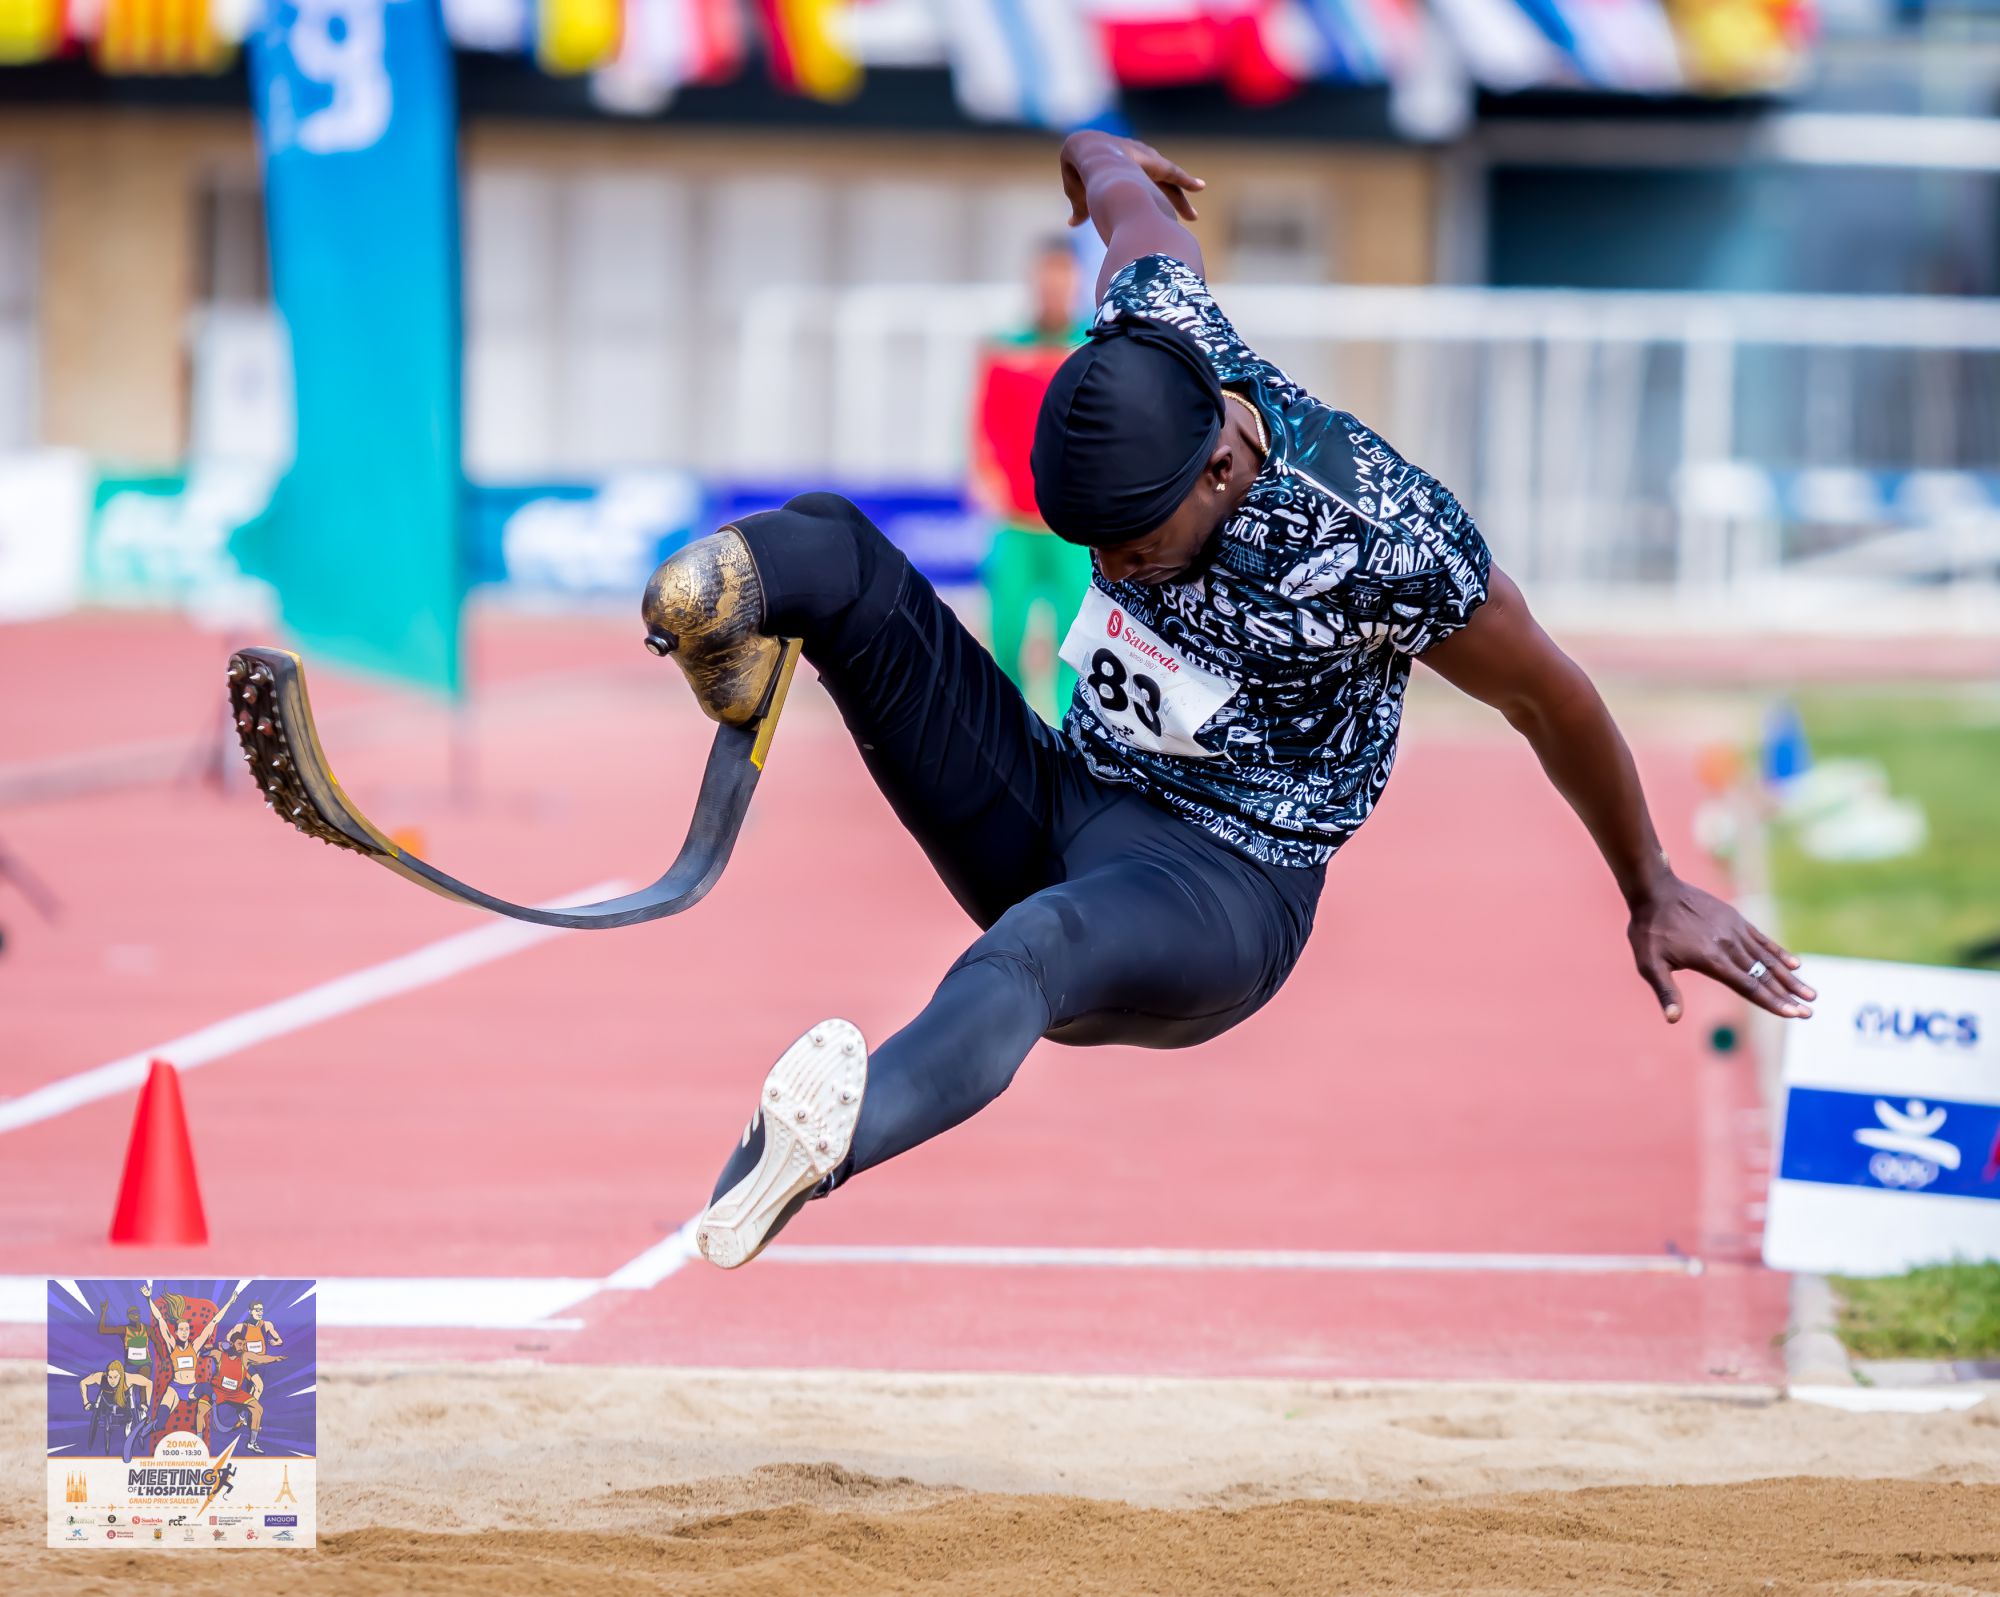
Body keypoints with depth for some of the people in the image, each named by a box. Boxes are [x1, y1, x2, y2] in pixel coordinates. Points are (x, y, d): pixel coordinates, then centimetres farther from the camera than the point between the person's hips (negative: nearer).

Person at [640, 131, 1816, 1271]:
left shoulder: (1384, 541, -27)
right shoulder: (1152, 340, -11)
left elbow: (1546, 697, -10)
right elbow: (1133, 202, 13)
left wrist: (1655, 894, 6)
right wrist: (1099, 161, 40)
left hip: (1223, 879, -7)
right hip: (1053, 801, 7)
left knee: (1032, 950, -44)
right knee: (832, 547, -11)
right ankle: (728, 596, -48)